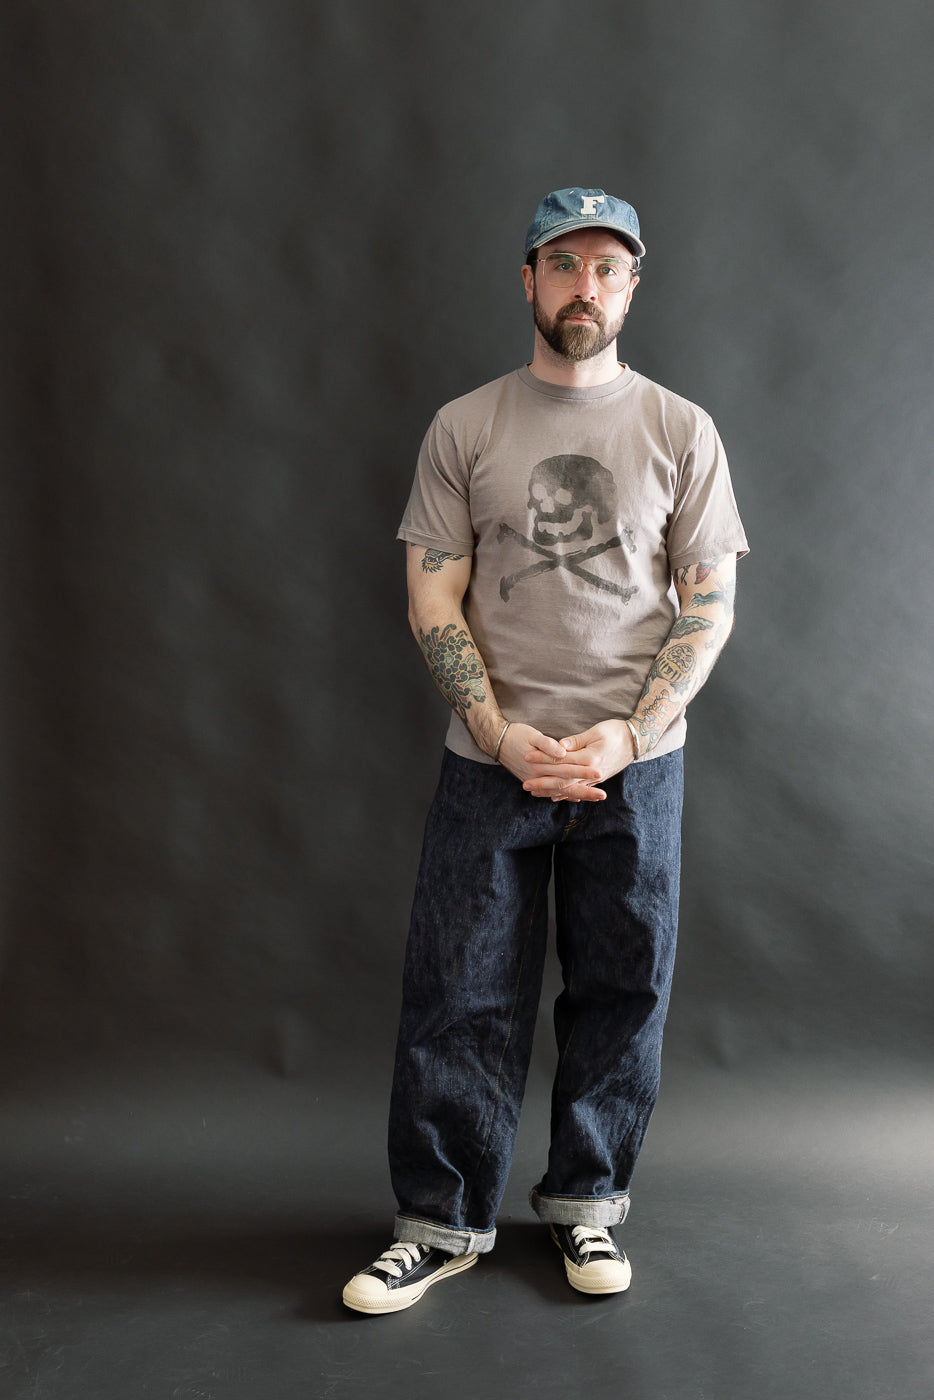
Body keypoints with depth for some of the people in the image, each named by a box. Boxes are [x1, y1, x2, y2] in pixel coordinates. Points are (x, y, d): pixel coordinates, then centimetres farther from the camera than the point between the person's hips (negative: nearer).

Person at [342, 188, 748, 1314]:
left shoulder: (680, 432, 5)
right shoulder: (464, 429, 4)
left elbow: (710, 605, 2)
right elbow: (432, 598, 1)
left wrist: (629, 731, -11)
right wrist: (500, 731, -11)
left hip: (635, 762, 1)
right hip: (490, 757, 0)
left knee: (621, 991, 8)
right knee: (460, 994, 2)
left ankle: (584, 1203, 26)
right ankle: (443, 1221, 17)